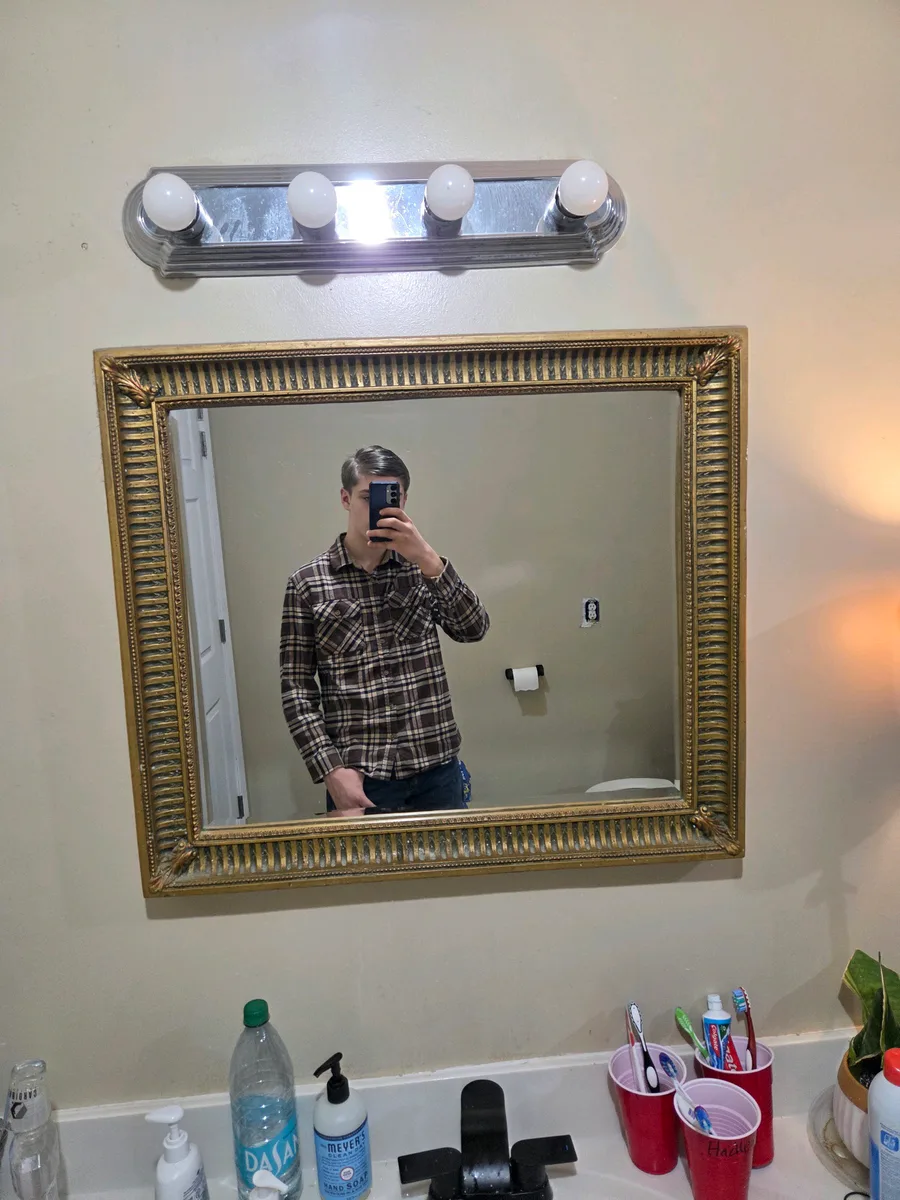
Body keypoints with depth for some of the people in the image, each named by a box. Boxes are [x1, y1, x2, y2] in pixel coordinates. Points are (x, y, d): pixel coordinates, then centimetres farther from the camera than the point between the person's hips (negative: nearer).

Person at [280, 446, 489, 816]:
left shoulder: (421, 569, 4)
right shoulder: (307, 582, -3)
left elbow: (474, 629, -10)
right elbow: (297, 687, -3)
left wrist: (428, 559, -22)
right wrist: (332, 770, -11)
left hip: (435, 770, 3)